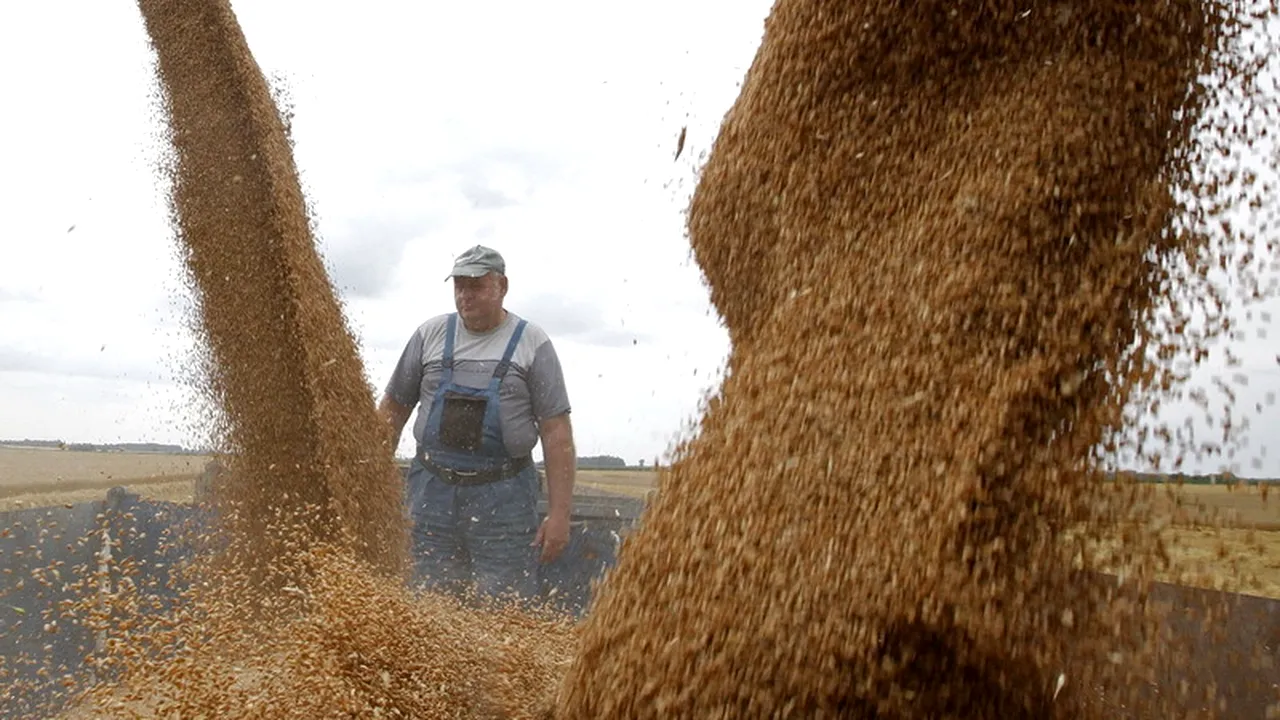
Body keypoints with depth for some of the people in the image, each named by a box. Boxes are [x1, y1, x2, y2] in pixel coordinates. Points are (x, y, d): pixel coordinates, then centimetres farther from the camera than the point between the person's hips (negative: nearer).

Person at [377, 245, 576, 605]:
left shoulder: (532, 343, 0)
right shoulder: (430, 335, 8)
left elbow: (556, 432, -3)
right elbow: (393, 409, 13)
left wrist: (559, 513, -8)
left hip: (504, 498, -3)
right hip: (433, 493, 3)